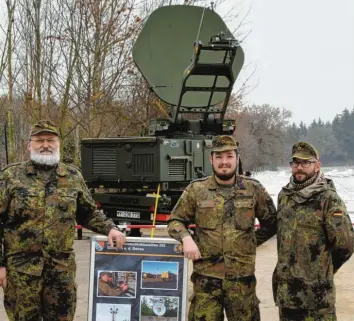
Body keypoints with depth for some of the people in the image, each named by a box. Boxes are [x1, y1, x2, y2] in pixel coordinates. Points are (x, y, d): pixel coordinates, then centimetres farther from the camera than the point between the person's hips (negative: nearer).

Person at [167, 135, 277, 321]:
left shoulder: (253, 189, 4)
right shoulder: (196, 190, 1)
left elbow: (271, 223, 15)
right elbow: (175, 221, 6)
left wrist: (253, 241, 7)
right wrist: (186, 238, -12)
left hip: (242, 278, 1)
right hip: (206, 278, -1)